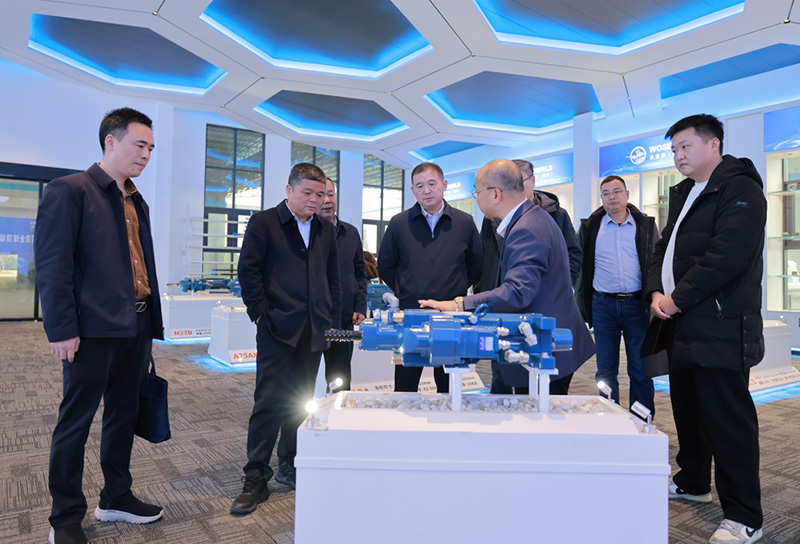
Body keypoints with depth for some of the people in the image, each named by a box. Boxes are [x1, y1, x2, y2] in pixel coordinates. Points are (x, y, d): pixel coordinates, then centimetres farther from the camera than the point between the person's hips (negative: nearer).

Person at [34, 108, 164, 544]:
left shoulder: (137, 202, 17)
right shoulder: (69, 190, -7)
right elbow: (52, 265, -12)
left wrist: (150, 322, 13)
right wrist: (62, 330, -16)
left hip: (135, 327, 8)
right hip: (94, 329, -7)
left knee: (124, 416, 16)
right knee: (76, 422, 5)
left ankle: (116, 499, 32)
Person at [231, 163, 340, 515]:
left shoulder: (326, 230, 15)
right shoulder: (263, 223, 1)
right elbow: (249, 271, -3)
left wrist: (333, 321, 10)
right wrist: (261, 314, -9)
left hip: (314, 331, 5)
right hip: (277, 328, -5)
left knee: (301, 402, 11)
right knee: (269, 402, -4)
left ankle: (290, 467, 26)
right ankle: (256, 479, 7)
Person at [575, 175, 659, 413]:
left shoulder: (646, 225, 6)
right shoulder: (590, 227, 5)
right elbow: (578, 264, 10)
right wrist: (581, 303, 4)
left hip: (637, 304, 0)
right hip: (603, 305, 0)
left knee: (641, 370, 4)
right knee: (606, 370, 7)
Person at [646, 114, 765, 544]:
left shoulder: (739, 189, -9)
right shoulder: (684, 194, 19)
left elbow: (728, 255, -21)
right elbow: (665, 248, 18)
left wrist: (678, 298, -17)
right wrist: (655, 292, 0)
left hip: (719, 330, -9)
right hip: (683, 328, 9)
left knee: (727, 420, -3)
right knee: (688, 410, 19)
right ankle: (692, 483, 36)